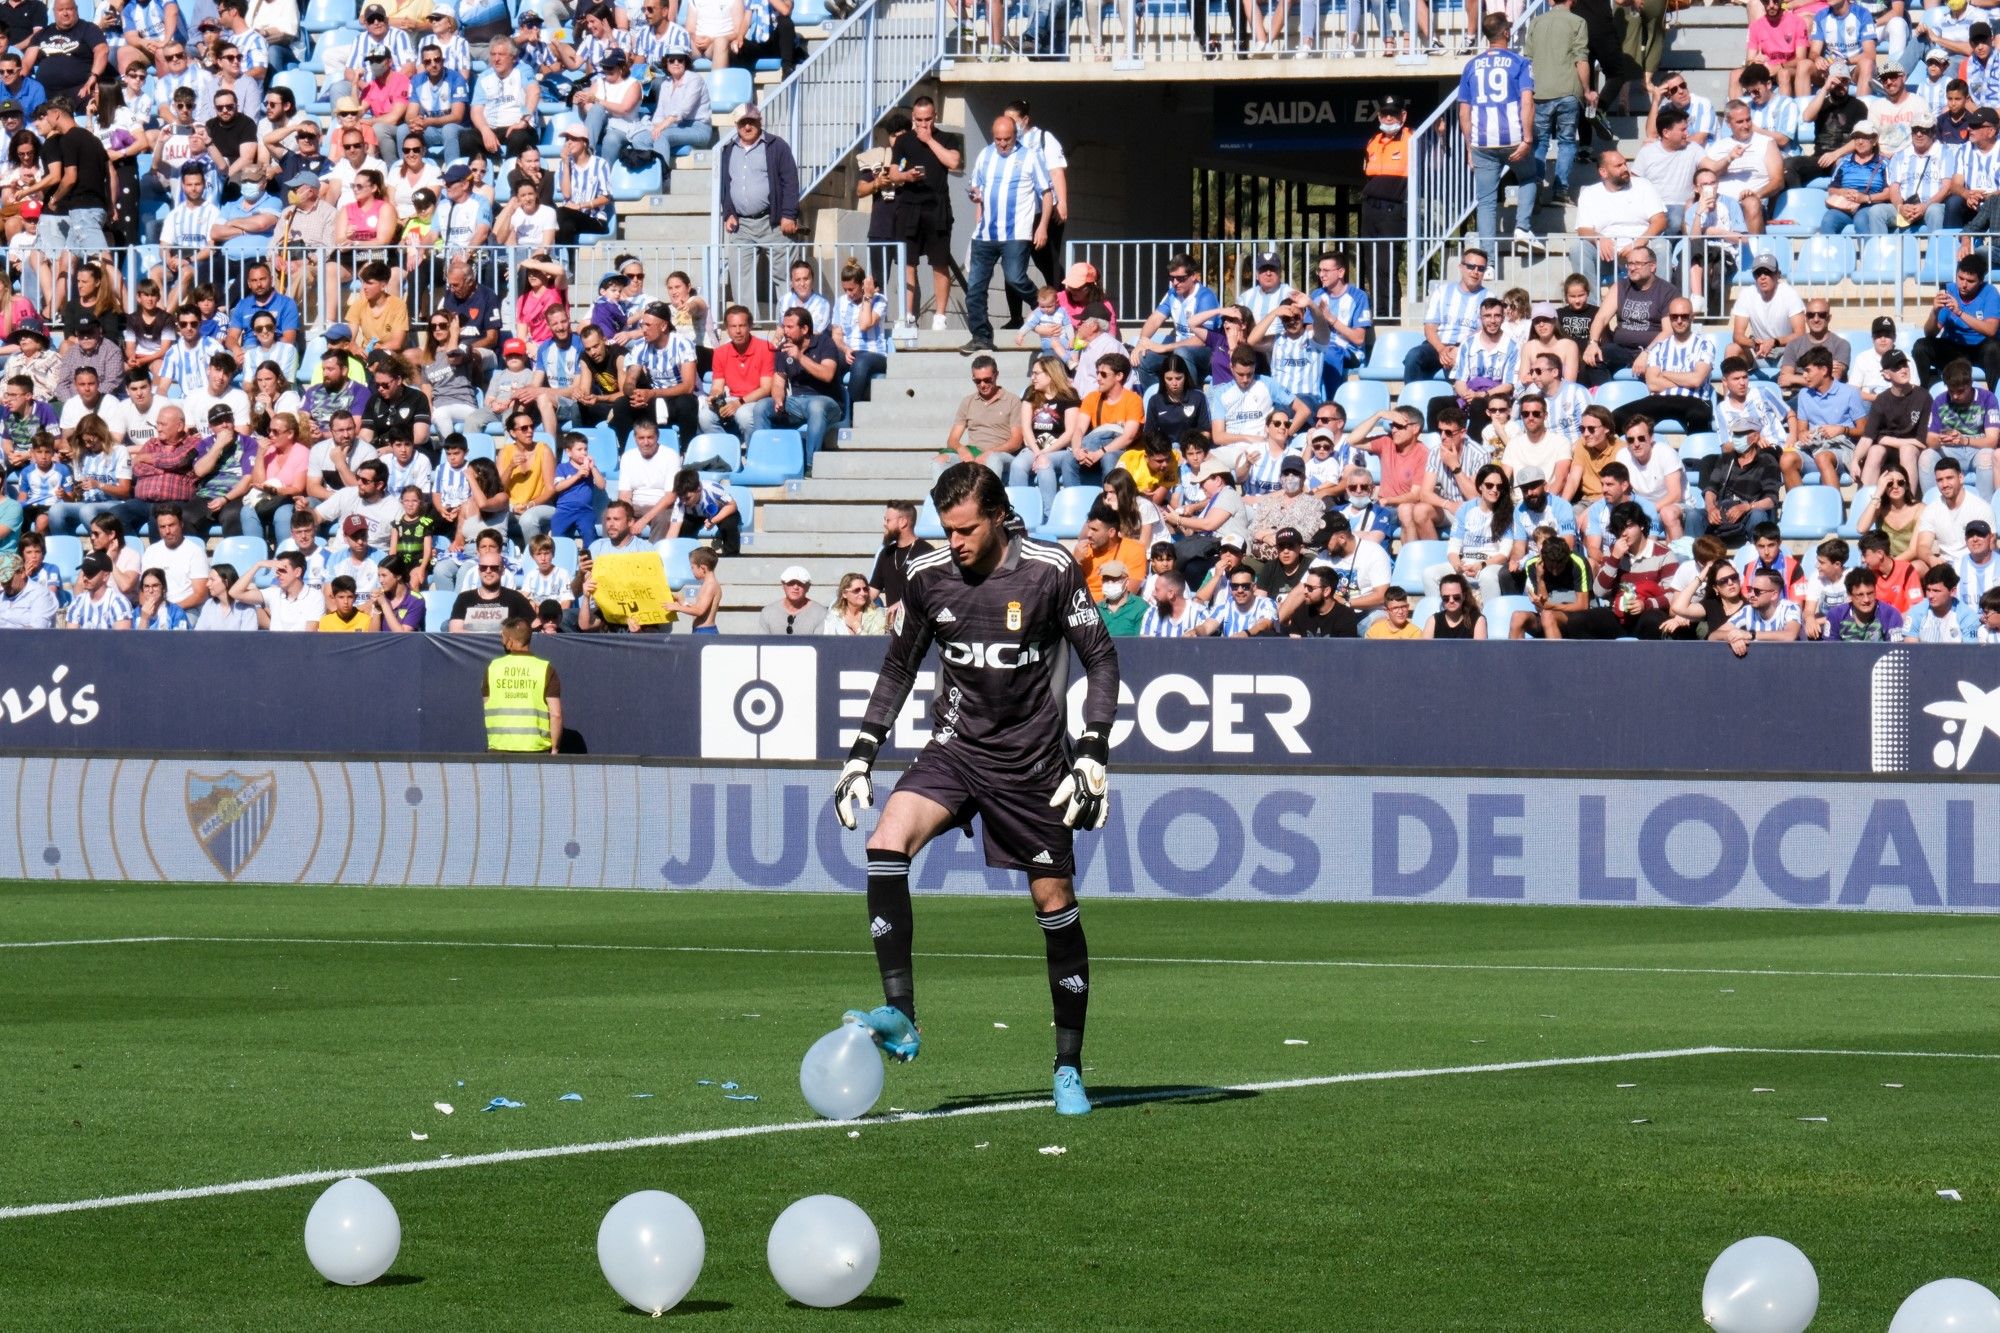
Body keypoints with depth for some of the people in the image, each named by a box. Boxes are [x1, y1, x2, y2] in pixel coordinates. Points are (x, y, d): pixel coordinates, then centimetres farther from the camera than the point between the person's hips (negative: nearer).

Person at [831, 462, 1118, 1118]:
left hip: (1033, 760, -2)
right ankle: (900, 1017, -25)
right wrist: (861, 753, 7)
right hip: (955, 748, 2)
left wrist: (1092, 754, -13)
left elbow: (1101, 659, -3)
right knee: (886, 843, -24)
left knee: (1055, 904, 0)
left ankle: (1069, 1070, 14)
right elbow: (900, 665, 13)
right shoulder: (929, 575, -1)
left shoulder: (1051, 570, -10)